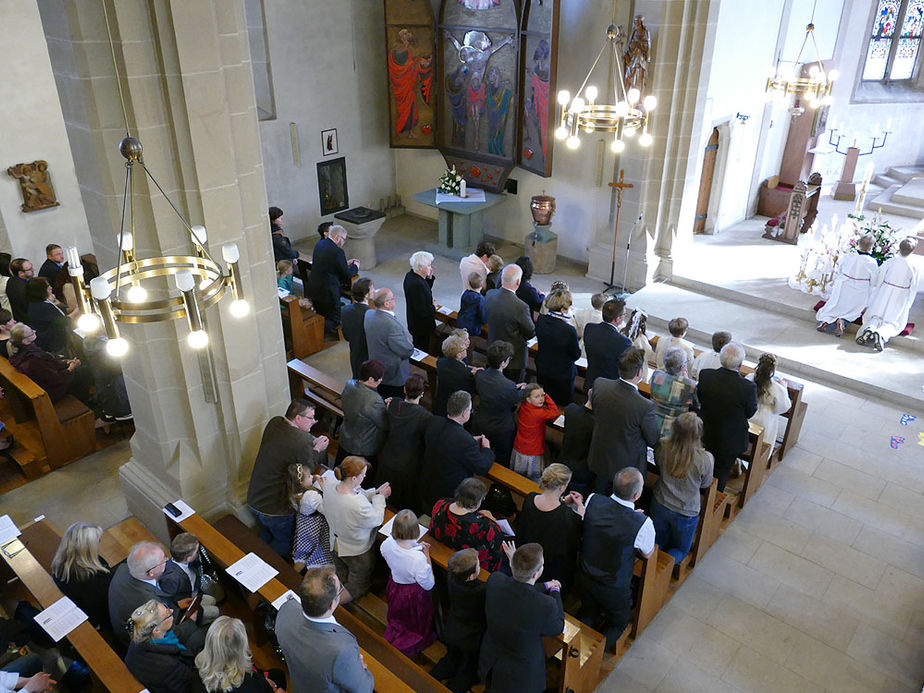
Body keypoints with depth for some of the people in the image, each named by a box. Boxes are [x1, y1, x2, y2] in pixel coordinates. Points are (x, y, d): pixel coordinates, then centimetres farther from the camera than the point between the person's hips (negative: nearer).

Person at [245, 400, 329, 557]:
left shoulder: (274, 422, -6)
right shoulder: (303, 441, -30)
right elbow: (308, 471, -15)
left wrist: (313, 444, -1)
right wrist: (317, 450, -2)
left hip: (253, 500, 8)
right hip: (275, 508, -8)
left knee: (266, 534, 33)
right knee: (285, 543, 20)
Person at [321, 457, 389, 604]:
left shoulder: (329, 484, -22)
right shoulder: (359, 506, -43)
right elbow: (377, 519, -22)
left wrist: (375, 492, -9)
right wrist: (380, 497, -9)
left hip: (336, 544, 7)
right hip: (357, 552, -7)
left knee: (341, 577, 35)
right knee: (359, 586, 23)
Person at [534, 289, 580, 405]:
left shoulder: (540, 320, -13)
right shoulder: (569, 330, -30)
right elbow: (576, 355, -16)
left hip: (542, 371, 6)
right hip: (563, 375, -6)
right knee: (563, 407, 15)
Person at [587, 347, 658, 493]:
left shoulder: (599, 384, -21)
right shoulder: (645, 406, -34)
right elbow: (653, 441, -17)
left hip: (599, 458, 4)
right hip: (627, 466, -4)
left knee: (599, 493, 29)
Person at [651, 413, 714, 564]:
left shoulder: (662, 446, -23)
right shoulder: (706, 459, -30)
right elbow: (705, 484, -9)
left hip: (659, 505, 3)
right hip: (686, 512, -3)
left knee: (660, 541, 29)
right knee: (681, 549, 24)